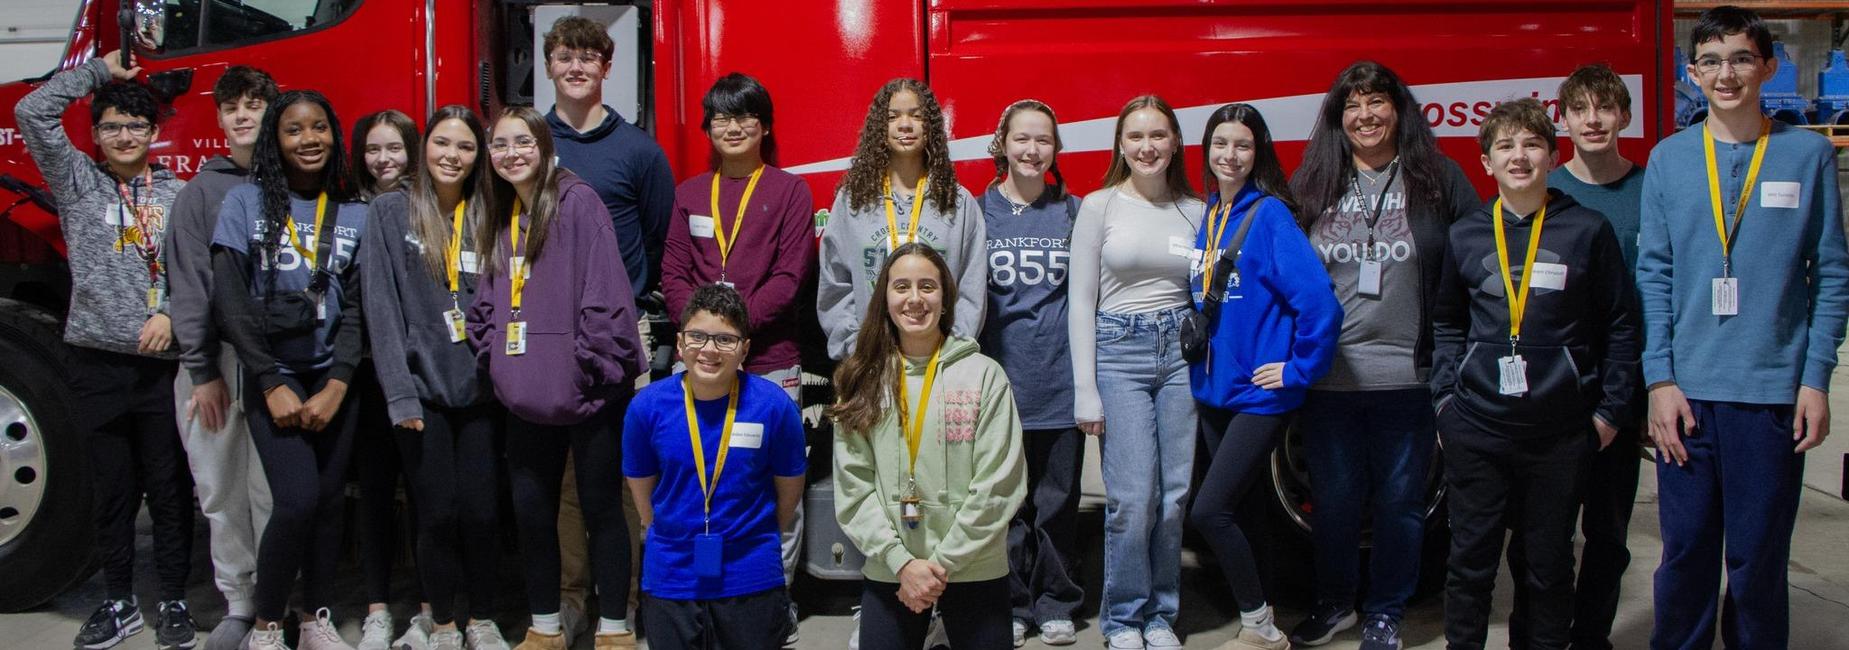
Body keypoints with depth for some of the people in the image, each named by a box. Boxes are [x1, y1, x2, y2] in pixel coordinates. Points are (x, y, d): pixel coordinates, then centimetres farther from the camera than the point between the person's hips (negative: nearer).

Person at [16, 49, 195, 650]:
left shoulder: (177, 196, 10)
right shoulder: (76, 181, 9)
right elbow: (32, 112, -1)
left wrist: (173, 314, -11)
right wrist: (99, 70, 6)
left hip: (164, 362, 0)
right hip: (99, 360, 0)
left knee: (170, 487, 4)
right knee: (113, 488, 8)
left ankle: (175, 602, 15)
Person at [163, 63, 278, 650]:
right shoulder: (201, 192, 7)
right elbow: (188, 287, 2)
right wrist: (203, 372, -5)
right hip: (215, 358, 1)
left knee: (273, 490, -2)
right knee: (220, 490, 4)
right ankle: (238, 602, 15)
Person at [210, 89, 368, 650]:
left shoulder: (354, 215, 6)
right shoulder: (245, 203, -1)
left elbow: (357, 308, 1)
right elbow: (229, 302, -6)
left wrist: (336, 387, -10)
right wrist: (273, 384, -11)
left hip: (334, 377, 3)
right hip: (271, 375, -3)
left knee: (329, 499, 3)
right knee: (297, 499, -14)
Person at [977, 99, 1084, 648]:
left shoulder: (1073, 212, 9)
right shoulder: (977, 212, 5)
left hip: (1060, 380, 1)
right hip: (1001, 376, -1)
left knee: (1057, 499, 6)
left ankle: (1054, 602, 18)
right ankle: (1011, 603, 15)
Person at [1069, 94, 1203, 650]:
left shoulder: (1195, 211, 9)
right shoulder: (1099, 206, 1)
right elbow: (1081, 302, -1)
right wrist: (1085, 391, -6)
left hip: (1180, 352, 3)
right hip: (1119, 352, -3)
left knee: (1175, 494, 3)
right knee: (1132, 497, -7)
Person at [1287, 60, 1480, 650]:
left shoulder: (1440, 180, 2)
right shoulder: (1311, 186, 8)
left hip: (1409, 374, -1)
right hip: (1328, 376, 2)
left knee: (1399, 500, 7)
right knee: (1334, 499, 11)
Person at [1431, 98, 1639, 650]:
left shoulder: (1588, 231, 0)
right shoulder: (1464, 236, 6)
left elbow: (1619, 326, 4)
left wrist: (1610, 409, 1)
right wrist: (1445, 393, 7)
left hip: (1561, 432, -1)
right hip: (1476, 426, 1)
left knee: (1550, 561, 10)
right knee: (1471, 557, 7)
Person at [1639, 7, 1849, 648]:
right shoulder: (1668, 158, 6)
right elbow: (1653, 275, 4)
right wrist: (1660, 380, -3)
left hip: (1773, 391, -1)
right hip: (1686, 391, 1)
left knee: (1759, 560, 5)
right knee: (1685, 553, 7)